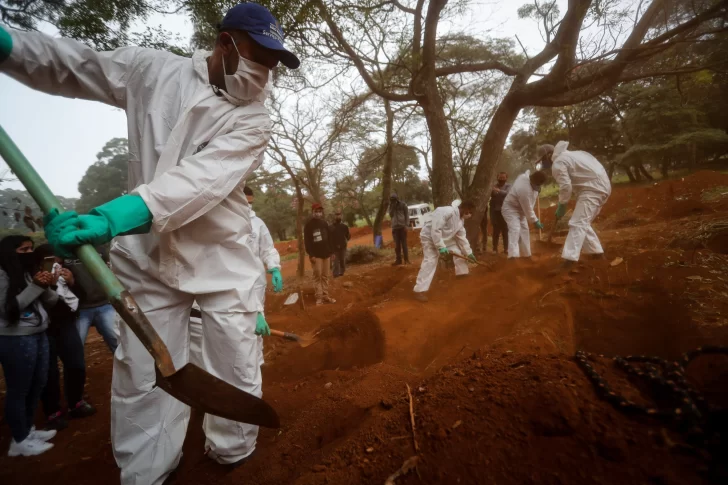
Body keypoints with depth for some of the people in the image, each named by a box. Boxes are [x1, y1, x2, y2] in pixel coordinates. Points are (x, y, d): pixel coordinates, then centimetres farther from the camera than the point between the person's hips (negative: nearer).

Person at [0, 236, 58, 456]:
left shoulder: (29, 272, 12)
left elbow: (52, 301, 12)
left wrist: (46, 286, -8)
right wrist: (35, 287, -17)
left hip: (38, 335, 8)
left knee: (38, 384, 15)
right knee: (18, 390, 2)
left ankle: (28, 429, 31)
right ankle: (20, 440, 15)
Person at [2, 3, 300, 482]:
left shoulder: (254, 120, -6)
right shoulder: (152, 69, 4)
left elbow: (204, 179, -21)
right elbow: (74, 64, 15)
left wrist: (114, 216, -33)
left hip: (223, 260, -1)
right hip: (146, 255, 2)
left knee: (238, 373, 4)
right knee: (142, 380, 6)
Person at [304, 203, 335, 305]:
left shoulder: (324, 223, 12)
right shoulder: (308, 225, -5)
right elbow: (306, 241, -10)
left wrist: (330, 251, 11)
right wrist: (311, 254, -16)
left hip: (326, 254, 5)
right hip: (316, 255, -5)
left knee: (325, 276, 8)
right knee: (317, 276, -5)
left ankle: (325, 295, 14)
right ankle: (319, 297, -1)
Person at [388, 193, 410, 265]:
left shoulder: (403, 204, 1)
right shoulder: (391, 206, 12)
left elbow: (407, 214, -2)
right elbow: (391, 215, 4)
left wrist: (407, 225, -11)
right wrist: (392, 207, -6)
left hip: (402, 226, -3)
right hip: (394, 227, 3)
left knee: (404, 243, 0)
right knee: (397, 244, 5)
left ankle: (406, 260, 4)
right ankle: (398, 260, 11)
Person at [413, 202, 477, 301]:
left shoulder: (460, 219, 0)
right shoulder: (447, 211, -31)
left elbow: (462, 237, 8)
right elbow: (435, 230, -35)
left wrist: (469, 252, 9)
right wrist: (441, 247, -33)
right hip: (429, 237, -9)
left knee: (460, 251, 13)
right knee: (430, 262, -20)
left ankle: (462, 273, 36)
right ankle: (419, 290, -19)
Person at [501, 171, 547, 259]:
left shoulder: (527, 175, -10)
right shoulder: (525, 190, -36)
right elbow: (528, 209, -26)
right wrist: (535, 221, -16)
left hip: (520, 209, 10)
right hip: (510, 209, -10)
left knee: (524, 230, 14)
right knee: (515, 229, -26)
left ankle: (525, 254, 25)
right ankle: (513, 255, -35)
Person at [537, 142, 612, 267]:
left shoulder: (557, 163, -8)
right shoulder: (566, 155, 23)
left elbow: (565, 186, -17)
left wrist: (561, 205, -5)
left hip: (593, 188, -10)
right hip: (602, 186, 10)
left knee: (577, 224, -16)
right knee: (583, 223, 19)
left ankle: (568, 260, -24)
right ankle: (597, 252, 24)